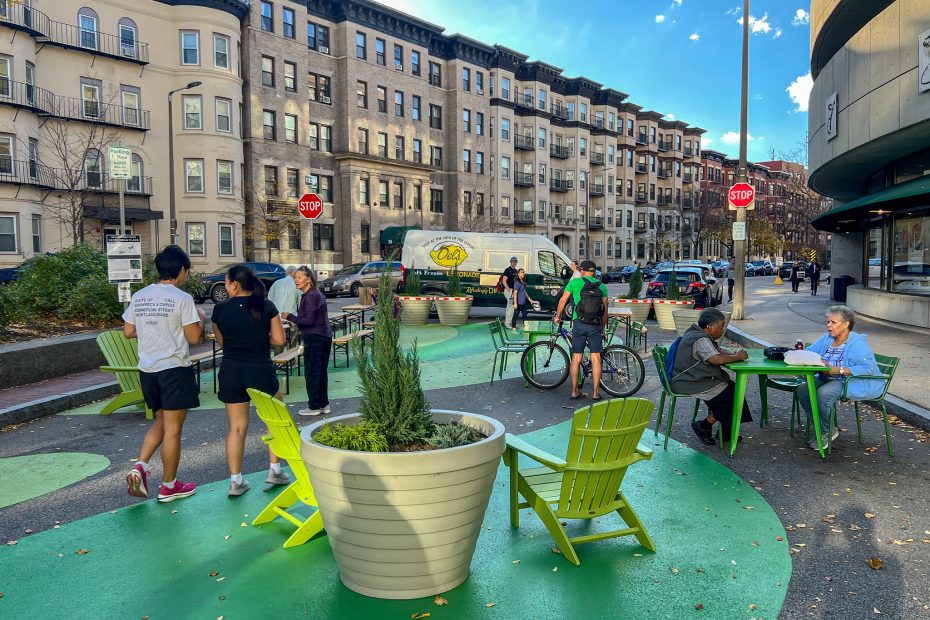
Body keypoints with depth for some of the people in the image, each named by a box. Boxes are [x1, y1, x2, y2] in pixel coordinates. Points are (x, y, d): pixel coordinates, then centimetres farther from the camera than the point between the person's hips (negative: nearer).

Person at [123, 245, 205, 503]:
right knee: (173, 428, 4)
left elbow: (128, 331, 12)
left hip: (147, 370, 6)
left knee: (161, 421, 23)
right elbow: (194, 337, -13)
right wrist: (201, 320, 6)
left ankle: (140, 466, 6)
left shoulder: (139, 296, 7)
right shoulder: (182, 298, -12)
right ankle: (169, 486, 14)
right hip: (174, 369, -6)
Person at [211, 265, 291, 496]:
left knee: (237, 427, 10)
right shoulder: (266, 306, -5)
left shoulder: (220, 309, -2)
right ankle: (275, 470, 19)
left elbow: (221, 342, 9)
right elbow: (279, 339, -3)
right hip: (261, 370, -1)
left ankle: (236, 480, 13)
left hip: (231, 371, 2)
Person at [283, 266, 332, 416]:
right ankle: (324, 404, 21)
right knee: (320, 372, 14)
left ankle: (314, 406, 5)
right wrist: (297, 323, 20)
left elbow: (309, 320, -20)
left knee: (312, 372, -2)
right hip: (323, 336, 10)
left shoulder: (311, 296, -16)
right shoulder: (314, 294, 15)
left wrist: (290, 317, -11)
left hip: (315, 338, -10)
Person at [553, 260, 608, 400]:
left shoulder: (574, 282, 5)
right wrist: (603, 329, 18)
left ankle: (575, 391, 12)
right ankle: (595, 393, 7)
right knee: (595, 358, 4)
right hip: (595, 324, 1)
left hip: (579, 323, -1)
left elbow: (563, 300, 1)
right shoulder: (601, 286, 10)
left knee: (576, 358, 6)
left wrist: (557, 316, 16)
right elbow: (605, 309, 9)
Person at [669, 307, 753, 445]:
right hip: (690, 384, -11)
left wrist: (734, 353, 2)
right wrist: (736, 357, -14)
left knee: (731, 386, 7)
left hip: (691, 378, 11)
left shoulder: (696, 334, 14)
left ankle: (726, 431, 10)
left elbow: (718, 350, 22)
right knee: (730, 395, -10)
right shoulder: (700, 340, -19)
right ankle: (703, 427, 1)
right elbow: (717, 359, -30)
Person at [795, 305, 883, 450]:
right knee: (802, 389, -15)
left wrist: (837, 370, -29)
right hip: (828, 379, 8)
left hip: (855, 382, -8)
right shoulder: (827, 338, 10)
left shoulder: (858, 343, -13)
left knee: (823, 393, -33)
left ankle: (826, 432, -9)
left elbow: (869, 368, -24)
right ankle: (828, 429, -3)